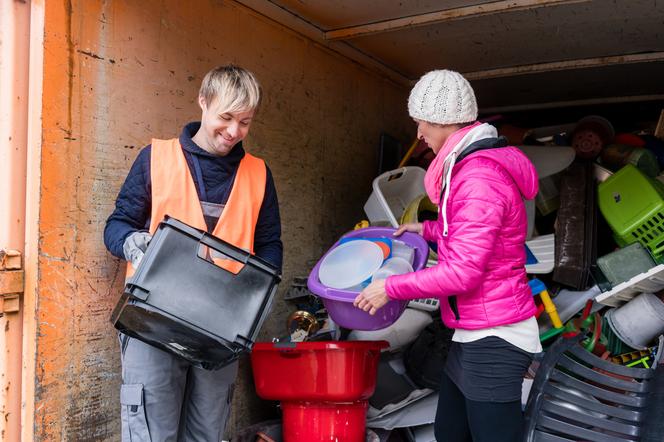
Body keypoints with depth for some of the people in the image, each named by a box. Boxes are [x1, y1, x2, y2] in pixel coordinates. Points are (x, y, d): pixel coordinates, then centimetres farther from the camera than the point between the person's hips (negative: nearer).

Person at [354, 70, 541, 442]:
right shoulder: (471, 165, 11)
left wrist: (391, 288, -13)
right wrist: (426, 229, 19)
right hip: (474, 335, 10)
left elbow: (462, 273, -23)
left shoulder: (480, 178, -22)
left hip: (493, 340, -10)